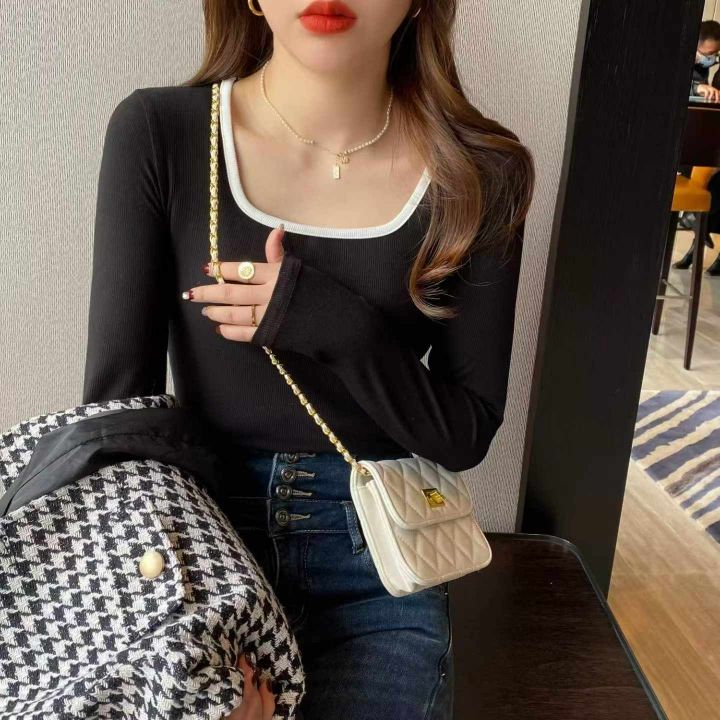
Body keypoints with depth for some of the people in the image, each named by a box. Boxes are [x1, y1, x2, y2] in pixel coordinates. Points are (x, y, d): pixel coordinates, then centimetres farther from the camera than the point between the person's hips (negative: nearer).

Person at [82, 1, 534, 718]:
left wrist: (340, 329, -22)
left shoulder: (480, 176, -9)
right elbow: (117, 400, -11)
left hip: (377, 572, 1)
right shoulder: (156, 134, -11)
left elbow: (466, 434, -5)